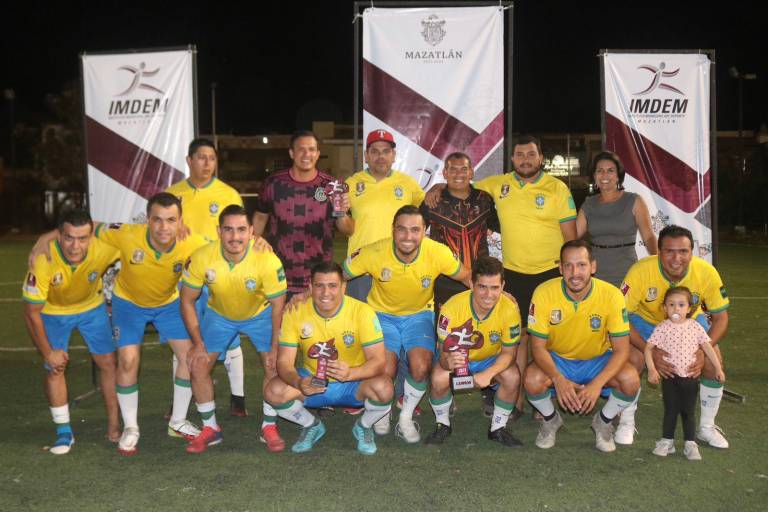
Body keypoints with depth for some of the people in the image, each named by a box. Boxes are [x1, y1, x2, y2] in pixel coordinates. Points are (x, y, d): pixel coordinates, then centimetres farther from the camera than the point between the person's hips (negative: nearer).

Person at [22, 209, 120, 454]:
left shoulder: (103, 248, -35)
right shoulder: (43, 260, -37)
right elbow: (32, 312, -23)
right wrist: (48, 352, -17)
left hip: (91, 307, 2)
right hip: (53, 311, -1)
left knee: (108, 362, -1)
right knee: (55, 368, -8)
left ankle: (114, 425, 14)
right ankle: (64, 431, 8)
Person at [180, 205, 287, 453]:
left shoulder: (268, 261, -34)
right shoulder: (201, 258, -29)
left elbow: (277, 305, -20)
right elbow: (187, 301, -14)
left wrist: (275, 348, -18)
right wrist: (198, 344, -13)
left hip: (260, 314, -1)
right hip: (219, 315, 2)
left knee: (274, 366, -12)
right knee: (198, 366, -6)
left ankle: (269, 427, 10)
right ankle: (210, 428, 14)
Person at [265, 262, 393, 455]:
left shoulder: (362, 311, -20)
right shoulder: (295, 313, -14)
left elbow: (378, 361, -23)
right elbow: (284, 362, -15)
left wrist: (350, 373, -45)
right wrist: (298, 382, -39)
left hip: (354, 384, -2)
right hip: (311, 382, 2)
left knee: (383, 388, -33)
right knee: (274, 391, -25)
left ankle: (363, 426, 4)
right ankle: (312, 426, 8)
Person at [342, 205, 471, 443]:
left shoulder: (438, 253, -21)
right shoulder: (374, 253, -24)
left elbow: (467, 278, -3)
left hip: (419, 314, 1)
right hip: (382, 314, -1)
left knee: (421, 367, -22)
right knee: (386, 371, -20)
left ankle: (406, 417, 8)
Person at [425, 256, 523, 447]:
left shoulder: (509, 309, -26)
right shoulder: (452, 307, -30)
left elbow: (509, 352, -17)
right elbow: (444, 352, -25)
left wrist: (488, 374, -37)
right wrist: (449, 361, -51)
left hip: (492, 360, 1)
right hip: (456, 358, -1)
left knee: (513, 377, -28)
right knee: (439, 379, -31)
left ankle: (498, 428, -1)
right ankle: (443, 425, 1)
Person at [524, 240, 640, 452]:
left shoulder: (611, 295, -20)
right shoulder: (544, 293, -20)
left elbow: (621, 349, -17)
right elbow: (538, 346, -16)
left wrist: (597, 383, -33)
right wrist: (558, 379, -33)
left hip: (598, 361, 0)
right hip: (557, 360, 0)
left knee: (631, 380, -28)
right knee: (532, 380, -31)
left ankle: (604, 421, 5)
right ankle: (550, 419, 5)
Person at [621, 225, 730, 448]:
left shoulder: (706, 272, -27)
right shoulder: (641, 271, -34)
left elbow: (721, 318, -14)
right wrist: (650, 351, -35)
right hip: (646, 320, -2)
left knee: (714, 362, -16)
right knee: (633, 359, -25)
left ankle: (707, 427, 9)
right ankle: (626, 424, -2)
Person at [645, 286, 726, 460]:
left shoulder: (695, 327, -1)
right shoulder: (662, 328, -7)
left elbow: (707, 347, 5)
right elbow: (648, 348, -5)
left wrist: (718, 368, 3)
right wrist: (651, 369, -12)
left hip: (690, 376, 1)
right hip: (670, 376, -1)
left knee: (688, 411, 8)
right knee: (670, 410, 6)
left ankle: (690, 444, 16)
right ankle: (667, 441, 18)